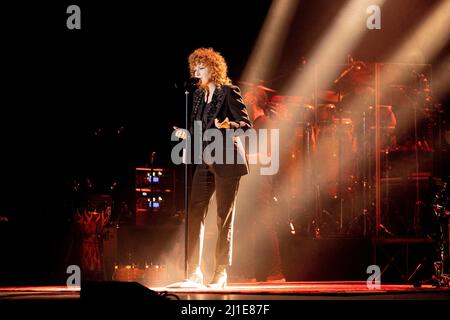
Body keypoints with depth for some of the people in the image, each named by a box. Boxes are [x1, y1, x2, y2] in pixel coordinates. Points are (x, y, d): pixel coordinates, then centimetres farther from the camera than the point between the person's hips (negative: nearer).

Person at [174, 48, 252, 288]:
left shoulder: (229, 92, -5)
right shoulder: (198, 95, 14)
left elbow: (246, 123, -9)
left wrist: (228, 126, -28)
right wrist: (186, 133, -1)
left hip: (227, 161, -6)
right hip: (205, 162, 6)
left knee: (224, 218, -1)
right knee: (194, 214, -2)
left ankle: (221, 273, 4)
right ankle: (194, 271, 3)